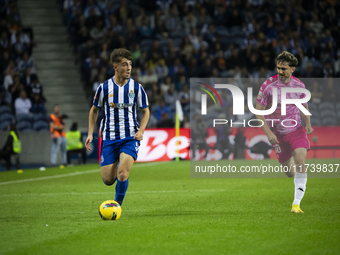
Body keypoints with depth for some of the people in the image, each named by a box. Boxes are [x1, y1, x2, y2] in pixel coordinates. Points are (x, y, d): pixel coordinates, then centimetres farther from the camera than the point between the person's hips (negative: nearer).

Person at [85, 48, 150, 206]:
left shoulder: (136, 87, -2)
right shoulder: (104, 87, -3)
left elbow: (145, 111, 8)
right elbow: (94, 110, 11)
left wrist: (141, 131, -8)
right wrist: (90, 134, 2)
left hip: (130, 138, -1)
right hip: (109, 138, 1)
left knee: (122, 173, -20)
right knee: (108, 180, 0)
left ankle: (117, 205, 3)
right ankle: (115, 172, 38)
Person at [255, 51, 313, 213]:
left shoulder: (299, 85, -5)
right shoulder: (268, 85, -13)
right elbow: (258, 110, -7)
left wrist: (308, 124, -6)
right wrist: (268, 132, -17)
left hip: (296, 130, 1)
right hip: (277, 134, -1)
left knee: (300, 162, -22)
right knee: (290, 172, 5)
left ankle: (297, 203, -19)